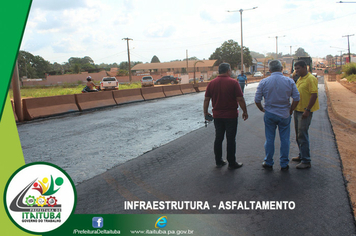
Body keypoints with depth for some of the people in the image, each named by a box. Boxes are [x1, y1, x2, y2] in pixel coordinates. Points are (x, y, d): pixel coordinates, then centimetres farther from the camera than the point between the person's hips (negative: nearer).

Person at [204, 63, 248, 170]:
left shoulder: (212, 83, 1)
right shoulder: (233, 82, -11)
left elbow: (206, 99, 4)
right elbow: (240, 99, -12)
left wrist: (206, 112, 15)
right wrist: (245, 112, -1)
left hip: (217, 116, 4)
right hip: (231, 116, -4)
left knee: (218, 138, 13)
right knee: (231, 139, 4)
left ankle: (218, 161, 21)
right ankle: (232, 163, 13)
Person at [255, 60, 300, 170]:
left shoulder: (264, 82, -5)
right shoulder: (289, 81, -4)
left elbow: (257, 100, -5)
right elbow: (296, 98, -4)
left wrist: (262, 109, 11)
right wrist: (290, 110, 9)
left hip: (269, 114, 0)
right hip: (285, 114, 0)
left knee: (269, 139, 10)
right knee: (285, 140, 10)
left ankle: (268, 163, 20)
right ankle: (284, 164, 18)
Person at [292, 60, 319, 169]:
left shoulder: (311, 79, -14)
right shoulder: (299, 79, 15)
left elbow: (314, 95, -20)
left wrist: (307, 110, -23)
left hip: (305, 112, -9)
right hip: (297, 110, 9)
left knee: (303, 135, -8)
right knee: (298, 135, 17)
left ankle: (306, 161, -1)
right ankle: (302, 155, 30)